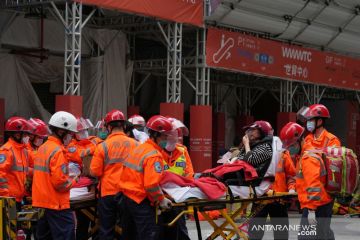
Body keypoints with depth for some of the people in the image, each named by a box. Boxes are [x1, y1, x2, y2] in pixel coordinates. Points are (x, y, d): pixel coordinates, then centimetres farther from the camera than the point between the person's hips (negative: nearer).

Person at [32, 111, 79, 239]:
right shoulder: (57, 151, -15)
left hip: (40, 203, 9)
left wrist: (67, 175, 10)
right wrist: (73, 181, -3)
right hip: (57, 205, -9)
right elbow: (60, 182, -21)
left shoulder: (42, 148, 12)